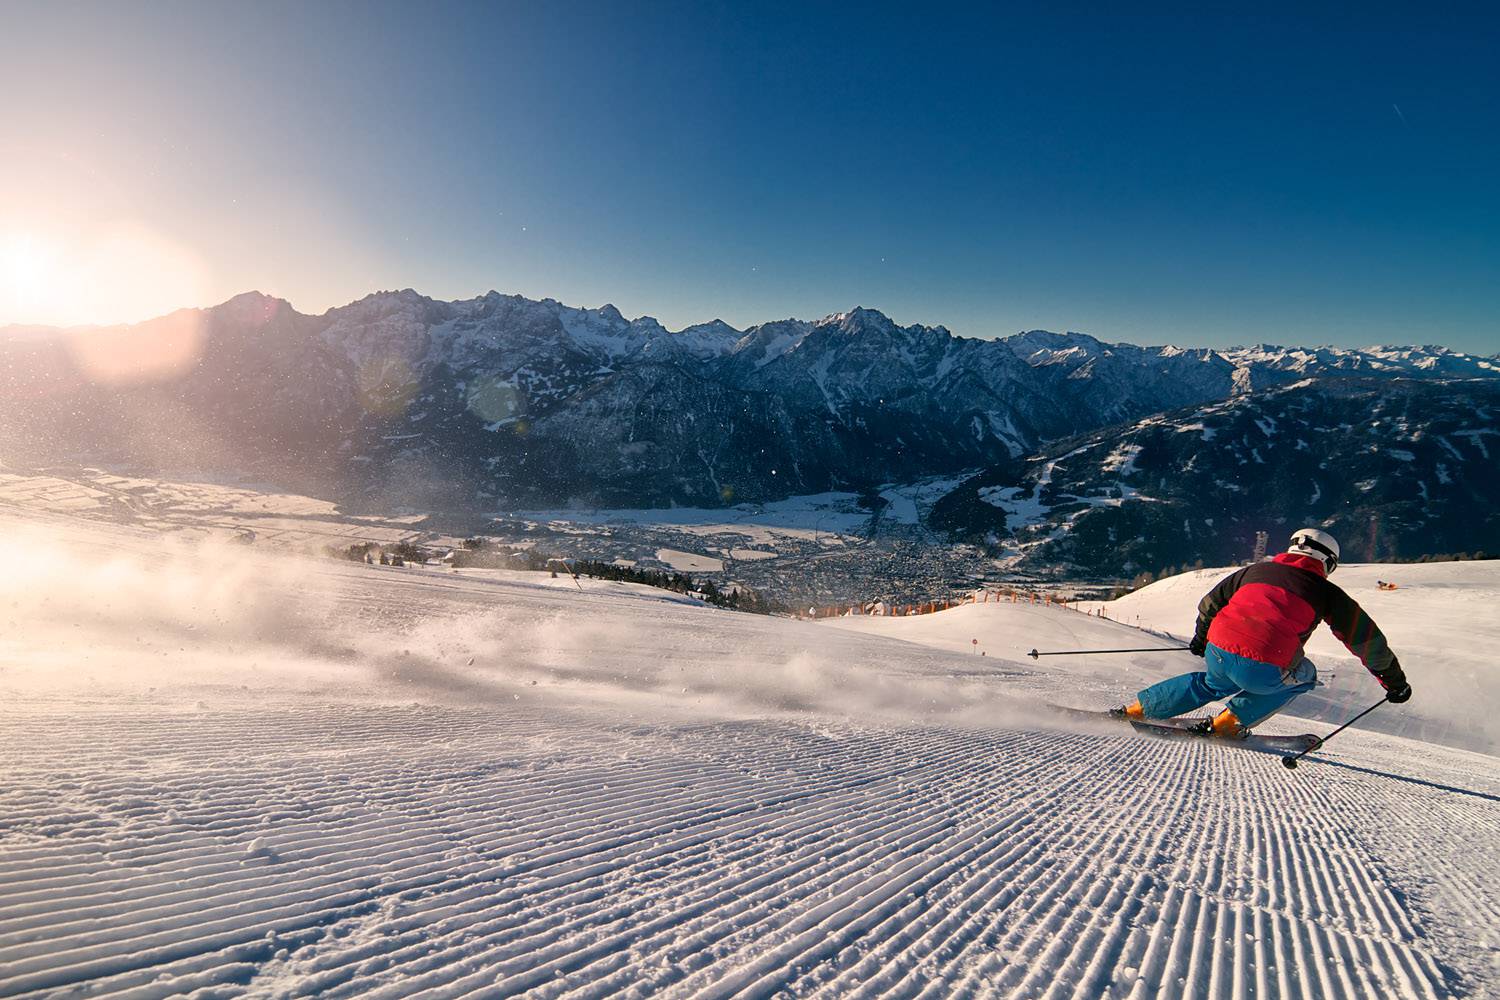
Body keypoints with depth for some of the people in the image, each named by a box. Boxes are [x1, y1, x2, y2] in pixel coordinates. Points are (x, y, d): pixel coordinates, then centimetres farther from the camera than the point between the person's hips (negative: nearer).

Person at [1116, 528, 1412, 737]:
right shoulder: (1326, 592, 15)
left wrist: (1200, 638, 45)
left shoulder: (1257, 569, 23)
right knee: (1303, 676, 30)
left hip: (1217, 653, 4)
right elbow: (1368, 639, 20)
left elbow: (1210, 603, 29)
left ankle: (1136, 710, 30)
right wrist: (1395, 681, 34)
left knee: (1210, 684, 36)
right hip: (1262, 669, -4)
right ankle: (1229, 723, 18)